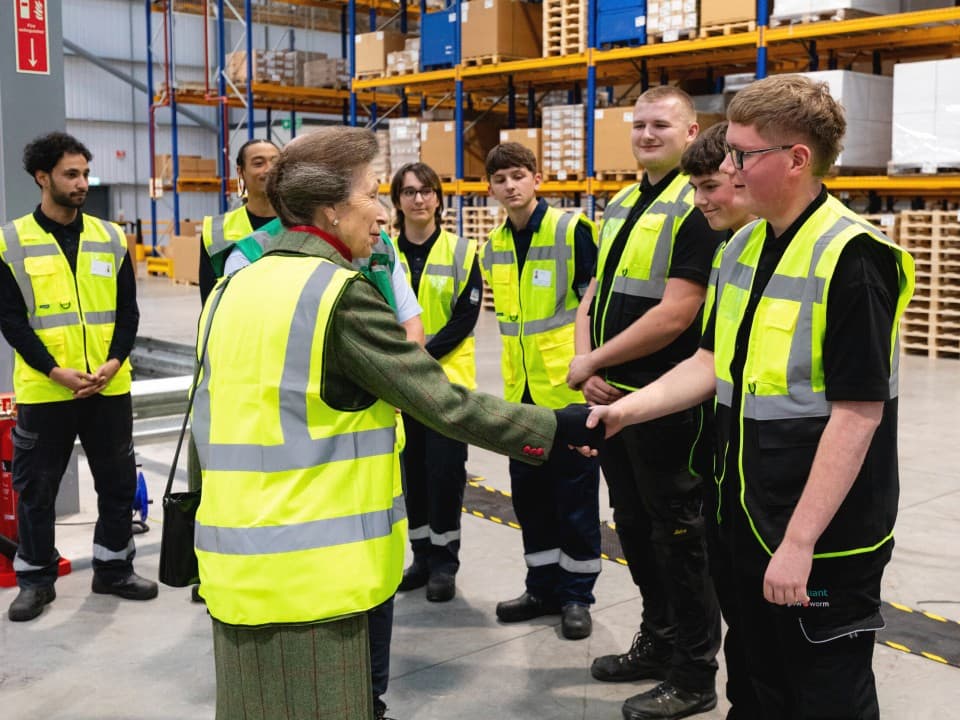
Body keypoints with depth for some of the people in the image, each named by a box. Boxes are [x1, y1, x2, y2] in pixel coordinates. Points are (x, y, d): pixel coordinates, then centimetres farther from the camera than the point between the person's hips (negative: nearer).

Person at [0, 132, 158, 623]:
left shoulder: (110, 237, 6)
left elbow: (127, 310, 6)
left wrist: (114, 362, -10)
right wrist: (55, 371, -15)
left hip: (109, 388, 3)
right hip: (43, 390, -3)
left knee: (118, 481, 11)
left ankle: (114, 568, 28)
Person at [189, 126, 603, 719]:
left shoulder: (231, 290, 8)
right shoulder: (340, 294, -14)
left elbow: (215, 418, 14)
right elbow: (445, 404, -15)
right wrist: (560, 427, -6)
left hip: (236, 563, 8)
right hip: (307, 571, -7)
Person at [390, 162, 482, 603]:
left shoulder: (461, 251, -1)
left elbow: (467, 315, -6)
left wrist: (425, 354, -16)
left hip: (448, 377, -2)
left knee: (445, 467, -3)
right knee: (412, 467, 8)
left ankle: (444, 561, 11)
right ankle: (422, 555, 22)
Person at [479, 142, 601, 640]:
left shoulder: (571, 230, -10)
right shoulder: (493, 247, 8)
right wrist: (515, 368, 17)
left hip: (568, 385, -6)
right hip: (521, 389, 6)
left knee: (574, 488, 3)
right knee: (529, 488, 12)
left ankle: (576, 593, 17)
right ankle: (543, 586, 26)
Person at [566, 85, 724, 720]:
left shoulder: (697, 208, -13)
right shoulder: (621, 206, 14)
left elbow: (676, 313, -21)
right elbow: (596, 290, 14)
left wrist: (592, 360, -13)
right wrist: (588, 366, -3)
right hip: (611, 397, 8)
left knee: (678, 536, 3)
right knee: (635, 526, 18)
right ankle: (658, 643, 36)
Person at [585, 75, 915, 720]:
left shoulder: (850, 256, -20)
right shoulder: (744, 247, 6)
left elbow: (857, 414, -22)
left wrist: (800, 541, -22)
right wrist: (626, 409, 0)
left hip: (823, 533, -7)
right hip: (748, 516, 8)